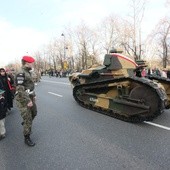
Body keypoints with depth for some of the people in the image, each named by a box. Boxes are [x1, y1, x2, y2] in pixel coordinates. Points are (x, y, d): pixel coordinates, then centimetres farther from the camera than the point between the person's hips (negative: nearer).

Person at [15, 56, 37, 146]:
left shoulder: (28, 72, 11)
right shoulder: (20, 73, -20)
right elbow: (20, 89, -26)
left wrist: (33, 96, 19)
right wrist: (27, 101, -25)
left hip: (30, 98, 9)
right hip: (24, 100, -9)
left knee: (34, 113, 24)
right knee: (28, 119, -1)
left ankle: (25, 123, 51)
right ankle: (27, 138, 15)